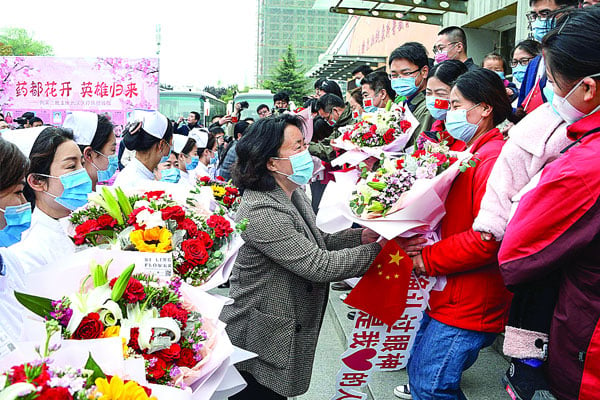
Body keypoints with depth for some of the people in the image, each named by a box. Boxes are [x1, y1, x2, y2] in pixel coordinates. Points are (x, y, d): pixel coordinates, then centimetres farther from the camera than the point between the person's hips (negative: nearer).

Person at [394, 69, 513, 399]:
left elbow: (487, 238, -26)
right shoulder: (471, 152, 14)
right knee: (419, 370, 22)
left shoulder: (493, 158, -19)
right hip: (448, 296, 10)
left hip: (469, 307, -9)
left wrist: (428, 259, -17)